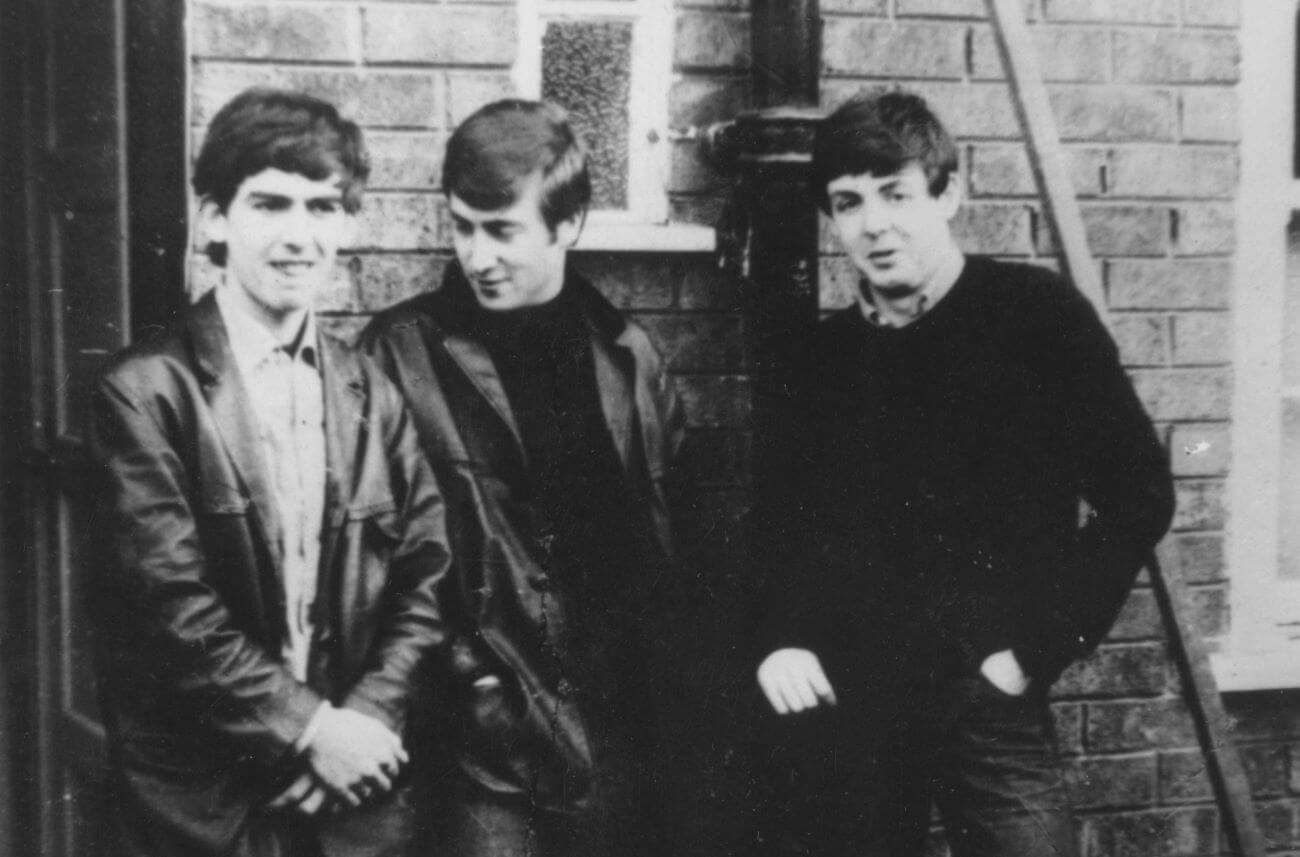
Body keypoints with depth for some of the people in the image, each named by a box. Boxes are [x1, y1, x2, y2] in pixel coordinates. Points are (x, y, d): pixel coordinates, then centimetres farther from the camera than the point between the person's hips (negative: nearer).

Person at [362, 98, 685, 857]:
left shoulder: (629, 357, 8)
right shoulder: (404, 354, -5)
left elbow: (671, 538, 12)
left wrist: (662, 693, 5)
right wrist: (466, 690, -8)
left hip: (621, 740, 4)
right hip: (491, 742, -3)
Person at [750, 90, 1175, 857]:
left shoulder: (1036, 314, -3)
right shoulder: (829, 353, 9)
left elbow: (1137, 494, -3)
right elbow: (785, 521, 15)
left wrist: (1040, 648, -7)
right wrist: (781, 641, -2)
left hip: (987, 699, -3)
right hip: (843, 704, 4)